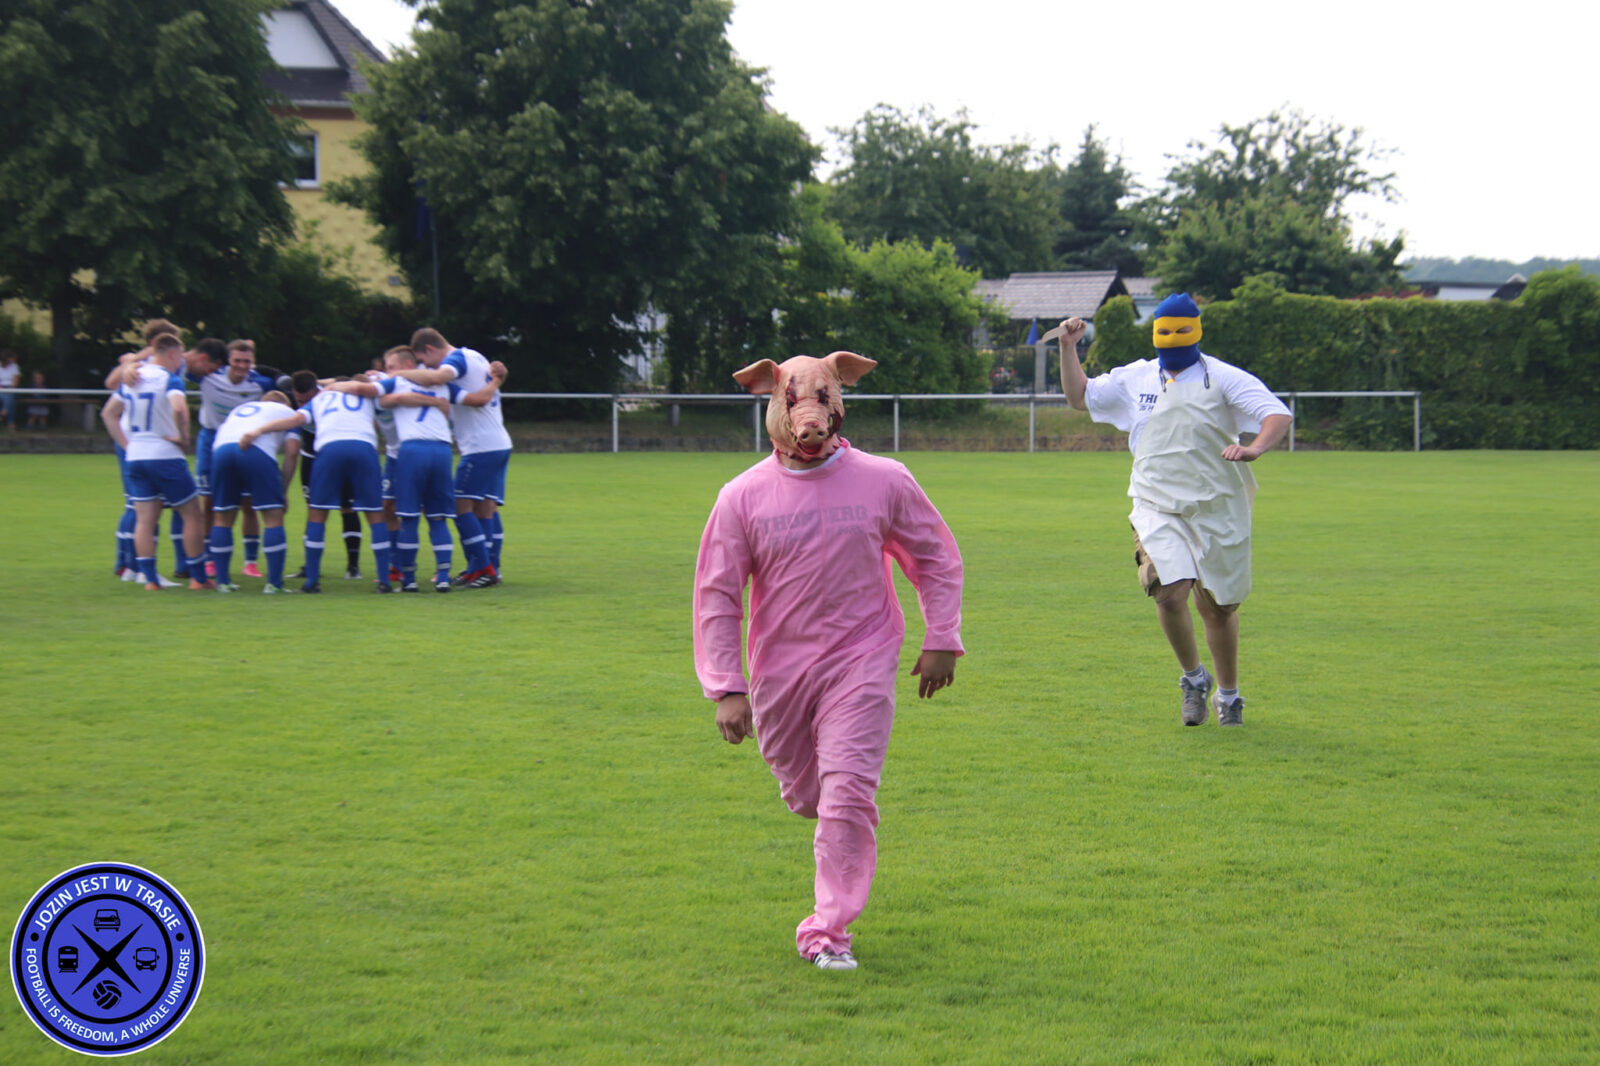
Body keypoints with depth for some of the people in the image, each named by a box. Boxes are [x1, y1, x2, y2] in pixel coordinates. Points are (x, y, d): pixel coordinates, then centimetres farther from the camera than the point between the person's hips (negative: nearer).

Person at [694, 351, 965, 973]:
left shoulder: (884, 482, -3)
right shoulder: (743, 496, -4)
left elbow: (937, 558, 9)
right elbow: (716, 595, -2)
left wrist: (941, 640, 3)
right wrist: (725, 687, -8)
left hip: (861, 663, -2)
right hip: (779, 670, 2)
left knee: (846, 794, -13)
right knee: (803, 795, 13)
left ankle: (828, 931, -5)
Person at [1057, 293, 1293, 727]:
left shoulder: (1223, 378, 0)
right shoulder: (1134, 379, 12)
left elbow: (1278, 414, -10)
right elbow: (1079, 396, 23)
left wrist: (1255, 448, -30)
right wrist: (1068, 348, 9)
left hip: (1217, 510, -1)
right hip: (1157, 509, 1)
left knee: (1219, 606, 6)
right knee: (1170, 593, -21)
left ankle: (1228, 694, 28)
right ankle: (1193, 677, 3)